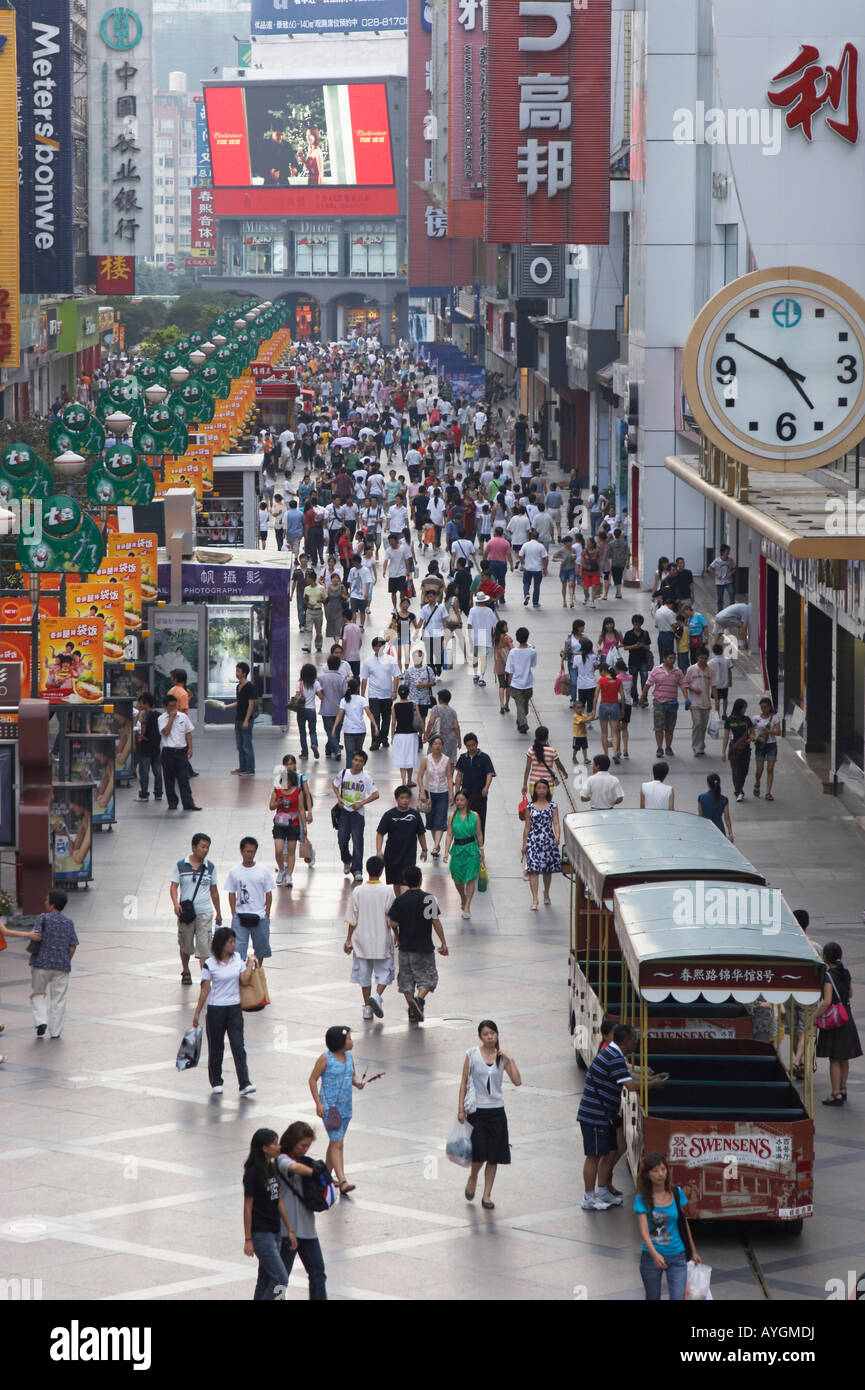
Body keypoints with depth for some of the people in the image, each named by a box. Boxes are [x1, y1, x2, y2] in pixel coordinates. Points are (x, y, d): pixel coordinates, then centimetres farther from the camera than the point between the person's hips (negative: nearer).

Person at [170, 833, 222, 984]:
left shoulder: (210, 867, 5)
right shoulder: (181, 865, 0)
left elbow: (214, 891, 13)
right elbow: (174, 886, -1)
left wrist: (218, 913, 17)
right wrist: (176, 903, -20)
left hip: (205, 913, 0)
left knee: (204, 947, -10)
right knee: (185, 945, 15)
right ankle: (185, 972, 37)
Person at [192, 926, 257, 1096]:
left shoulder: (238, 958, 2)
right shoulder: (210, 964, -8)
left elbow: (245, 980, -1)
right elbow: (205, 989, -4)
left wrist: (251, 963, -4)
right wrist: (197, 1012, -2)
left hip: (234, 1008, 2)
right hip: (216, 1009, -2)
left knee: (238, 1047, -6)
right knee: (216, 1048, 8)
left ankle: (244, 1084, -10)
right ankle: (216, 1083, 22)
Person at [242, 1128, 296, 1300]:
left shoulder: (272, 1169, 9)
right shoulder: (253, 1173, -15)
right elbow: (248, 1207, -13)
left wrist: (290, 1230, 16)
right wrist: (248, 1240, -13)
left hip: (274, 1232, 8)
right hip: (260, 1234, -8)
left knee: (266, 1279, 11)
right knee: (280, 1279, -10)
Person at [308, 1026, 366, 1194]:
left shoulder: (349, 1057, 7)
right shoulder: (326, 1058, -12)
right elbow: (313, 1080, -8)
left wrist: (357, 1083, -4)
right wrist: (318, 1103, -15)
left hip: (345, 1107, 7)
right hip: (329, 1107, -7)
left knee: (335, 1143, 15)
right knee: (338, 1144, -13)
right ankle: (343, 1182, -20)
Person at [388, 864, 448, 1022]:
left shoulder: (400, 900, -4)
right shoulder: (428, 899, -9)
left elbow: (393, 922, -7)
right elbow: (436, 922, -10)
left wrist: (397, 935, 15)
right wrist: (443, 943, -3)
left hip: (405, 946, 2)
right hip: (424, 947, -2)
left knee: (406, 978, 13)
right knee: (428, 976, 8)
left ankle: (412, 1011, 13)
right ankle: (419, 998, -18)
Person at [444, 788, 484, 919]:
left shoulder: (474, 816, -1)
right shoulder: (452, 817, 1)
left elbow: (479, 834, 5)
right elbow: (449, 836, 0)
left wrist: (481, 850, 6)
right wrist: (446, 852, -7)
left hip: (472, 850, -2)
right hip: (457, 849, 2)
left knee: (470, 879, -8)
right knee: (458, 879, 10)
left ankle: (467, 908, -5)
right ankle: (463, 899, 39)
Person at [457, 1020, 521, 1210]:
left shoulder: (502, 1057, 3)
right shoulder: (472, 1055, -2)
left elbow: (517, 1081, -6)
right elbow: (464, 1082, 1)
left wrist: (510, 1060, -12)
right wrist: (461, 1108, -5)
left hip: (496, 1110, 2)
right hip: (476, 1110, -2)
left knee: (494, 1155, 2)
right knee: (479, 1152, -9)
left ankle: (487, 1195, 11)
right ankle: (473, 1178, 23)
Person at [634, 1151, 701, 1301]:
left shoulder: (676, 1193, -2)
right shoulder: (642, 1199, -10)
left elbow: (684, 1223, 10)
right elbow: (644, 1231, -19)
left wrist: (693, 1252, 16)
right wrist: (655, 1254, -36)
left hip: (676, 1256, 1)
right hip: (651, 1257, -1)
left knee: (678, 1298, -11)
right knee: (653, 1298, 12)